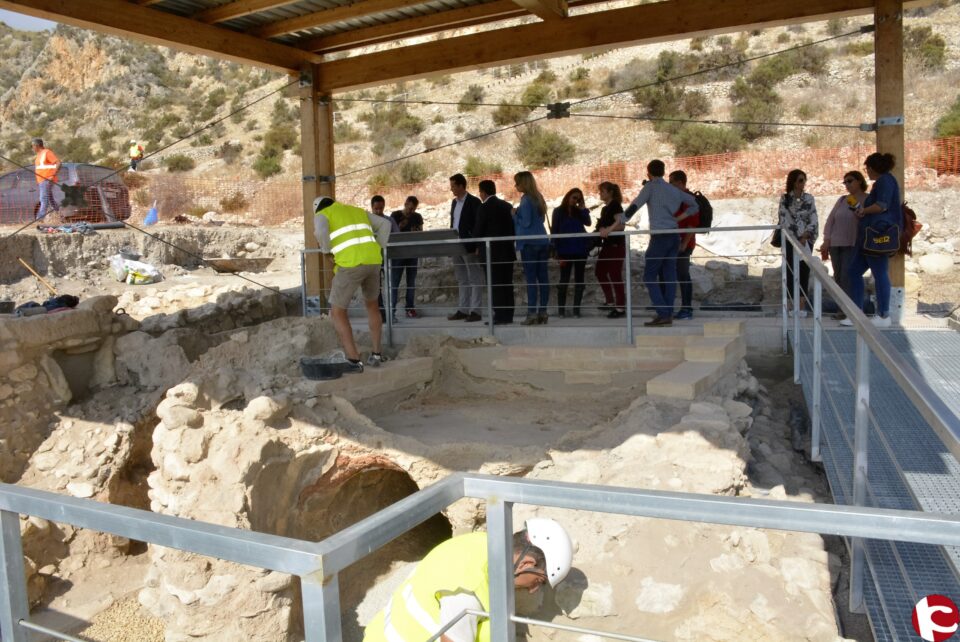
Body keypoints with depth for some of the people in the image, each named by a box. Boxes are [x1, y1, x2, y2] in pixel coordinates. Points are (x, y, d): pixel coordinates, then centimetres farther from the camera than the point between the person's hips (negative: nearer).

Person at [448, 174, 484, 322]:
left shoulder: (474, 201, -8)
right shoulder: (454, 202, 15)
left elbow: (478, 225, -11)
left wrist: (476, 246, -16)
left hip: (469, 247, -8)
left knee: (475, 279, -2)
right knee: (462, 281, 11)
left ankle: (475, 311, -1)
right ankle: (462, 310, 15)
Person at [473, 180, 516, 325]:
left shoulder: (484, 207, -10)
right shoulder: (507, 206, 10)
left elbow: (478, 230, -8)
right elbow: (512, 226, 12)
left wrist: (478, 246, 9)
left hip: (492, 251, -7)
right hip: (507, 250, 7)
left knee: (495, 285, -4)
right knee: (507, 284, 8)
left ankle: (500, 316, -5)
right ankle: (508, 315, 11)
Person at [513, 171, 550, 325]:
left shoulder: (525, 200, -11)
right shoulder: (538, 197, 14)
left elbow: (526, 223, -14)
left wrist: (514, 216, 2)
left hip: (530, 243, -8)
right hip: (543, 241, 8)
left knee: (531, 279, -6)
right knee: (543, 277, 6)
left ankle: (532, 313, -6)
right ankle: (542, 312, 9)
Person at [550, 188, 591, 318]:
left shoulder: (578, 212, 13)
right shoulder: (558, 211, 1)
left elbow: (587, 222, -3)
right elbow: (554, 232, -4)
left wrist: (583, 208, -6)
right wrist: (558, 253, -10)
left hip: (581, 250, 4)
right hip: (565, 251, -4)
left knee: (579, 279, 3)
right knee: (564, 280, -1)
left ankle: (576, 309, 7)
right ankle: (561, 309, 5)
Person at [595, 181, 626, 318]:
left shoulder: (615, 206, -11)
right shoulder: (605, 208, 16)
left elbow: (621, 223, -25)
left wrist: (608, 230, -39)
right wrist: (600, 230, 6)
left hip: (616, 245, -9)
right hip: (607, 245, 9)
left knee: (615, 275, -8)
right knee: (600, 272, 13)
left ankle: (620, 307, -2)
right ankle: (610, 301, 24)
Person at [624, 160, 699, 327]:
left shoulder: (651, 187, -3)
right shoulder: (675, 190, 16)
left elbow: (634, 206, -12)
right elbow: (695, 206, 24)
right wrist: (679, 218, 16)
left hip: (660, 236, -7)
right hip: (674, 235, 7)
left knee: (649, 276, -2)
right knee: (669, 275, 7)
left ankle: (663, 314, -10)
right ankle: (668, 314, 8)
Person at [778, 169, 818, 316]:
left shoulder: (809, 198, 6)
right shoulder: (785, 198, 1)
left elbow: (813, 220, 0)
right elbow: (784, 220, -6)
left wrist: (804, 237, -13)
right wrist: (797, 238, -11)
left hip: (806, 240, 1)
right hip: (790, 240, -1)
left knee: (804, 270, 0)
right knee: (792, 270, -3)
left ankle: (802, 306, 2)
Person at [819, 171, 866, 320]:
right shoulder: (842, 200, 13)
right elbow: (830, 220, 13)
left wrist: (856, 207, -21)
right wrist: (826, 241, 4)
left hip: (854, 245, -6)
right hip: (835, 244, 6)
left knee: (847, 277, -14)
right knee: (838, 278, 6)